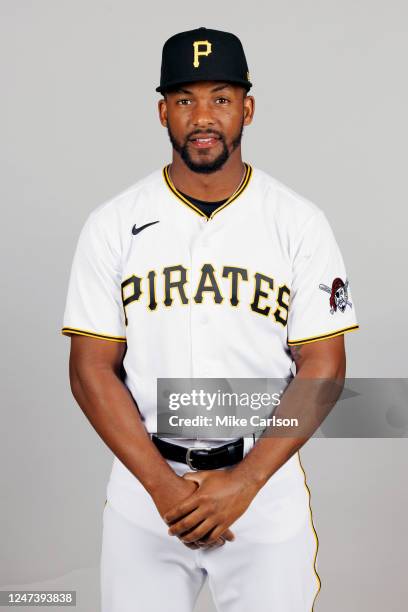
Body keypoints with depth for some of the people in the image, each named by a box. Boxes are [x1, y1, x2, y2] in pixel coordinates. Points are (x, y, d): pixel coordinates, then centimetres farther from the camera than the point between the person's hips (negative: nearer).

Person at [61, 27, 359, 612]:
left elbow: (323, 367, -5)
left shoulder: (300, 223, -4)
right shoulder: (113, 224, -3)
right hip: (143, 484, 1)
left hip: (267, 483, 0)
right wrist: (163, 484, -13)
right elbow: (92, 371, -3)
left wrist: (244, 481, -14)